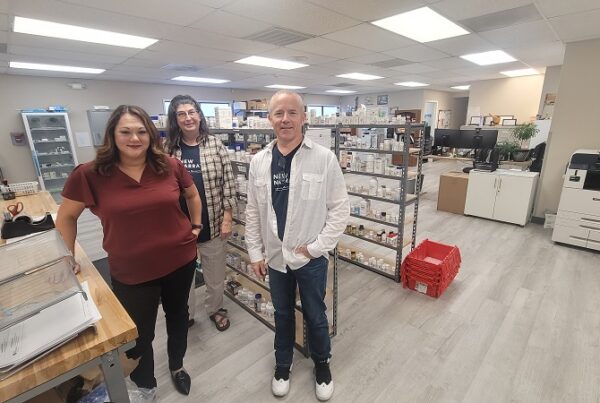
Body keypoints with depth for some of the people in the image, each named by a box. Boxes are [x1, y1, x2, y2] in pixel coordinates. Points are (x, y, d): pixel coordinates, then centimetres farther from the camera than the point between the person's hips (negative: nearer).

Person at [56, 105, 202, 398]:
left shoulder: (170, 166, -9)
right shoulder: (90, 174, -13)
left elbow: (192, 195, 9)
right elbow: (66, 217, 2)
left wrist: (196, 225, 6)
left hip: (180, 260, 2)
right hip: (131, 272, -1)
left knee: (178, 314, 24)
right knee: (139, 335, 16)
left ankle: (177, 365, 55)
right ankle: (145, 387, 48)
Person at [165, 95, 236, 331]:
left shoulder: (215, 145, -4)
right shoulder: (168, 149, -1)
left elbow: (228, 183, -4)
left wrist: (227, 218, -7)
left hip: (212, 224, -1)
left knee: (215, 274, 16)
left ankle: (215, 309, 43)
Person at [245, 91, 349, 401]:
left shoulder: (324, 158, -11)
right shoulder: (259, 162, -1)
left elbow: (339, 208, -8)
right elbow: (253, 212, 4)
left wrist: (316, 247, -12)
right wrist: (255, 252, 4)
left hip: (311, 257, -2)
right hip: (275, 256, 3)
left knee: (315, 315, 17)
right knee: (282, 313, 22)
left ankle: (322, 364, 45)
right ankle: (283, 364, 47)